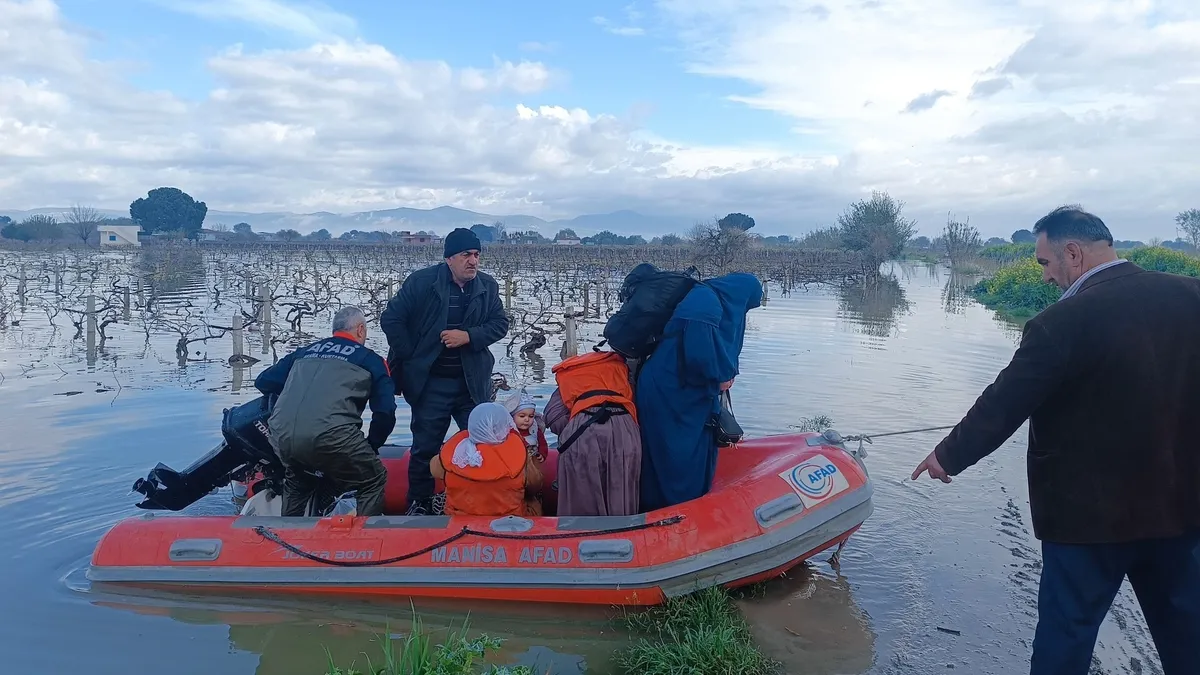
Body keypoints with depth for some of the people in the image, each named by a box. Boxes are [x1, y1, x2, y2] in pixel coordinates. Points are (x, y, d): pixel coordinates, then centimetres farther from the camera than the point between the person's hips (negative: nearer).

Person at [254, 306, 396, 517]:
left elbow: (263, 382, 30)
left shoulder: (304, 352, 27)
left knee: (296, 483, 35)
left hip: (281, 435, 5)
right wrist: (371, 446, 24)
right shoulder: (370, 359, 16)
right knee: (373, 482, 15)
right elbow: (385, 412, 9)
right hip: (330, 435, -5)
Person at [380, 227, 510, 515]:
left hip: (473, 381, 3)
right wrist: (411, 358, -6)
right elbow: (391, 319, -6)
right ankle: (419, 502, 25)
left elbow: (500, 323, 2)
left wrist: (469, 336, -16)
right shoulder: (421, 281, -9)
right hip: (430, 381, -2)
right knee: (425, 445, 8)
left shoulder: (488, 286, 1)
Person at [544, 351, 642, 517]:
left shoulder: (567, 372, 27)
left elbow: (554, 418, 11)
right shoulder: (617, 363, 33)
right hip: (624, 428, 2)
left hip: (583, 431, -1)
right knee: (621, 504, 10)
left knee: (581, 506, 6)